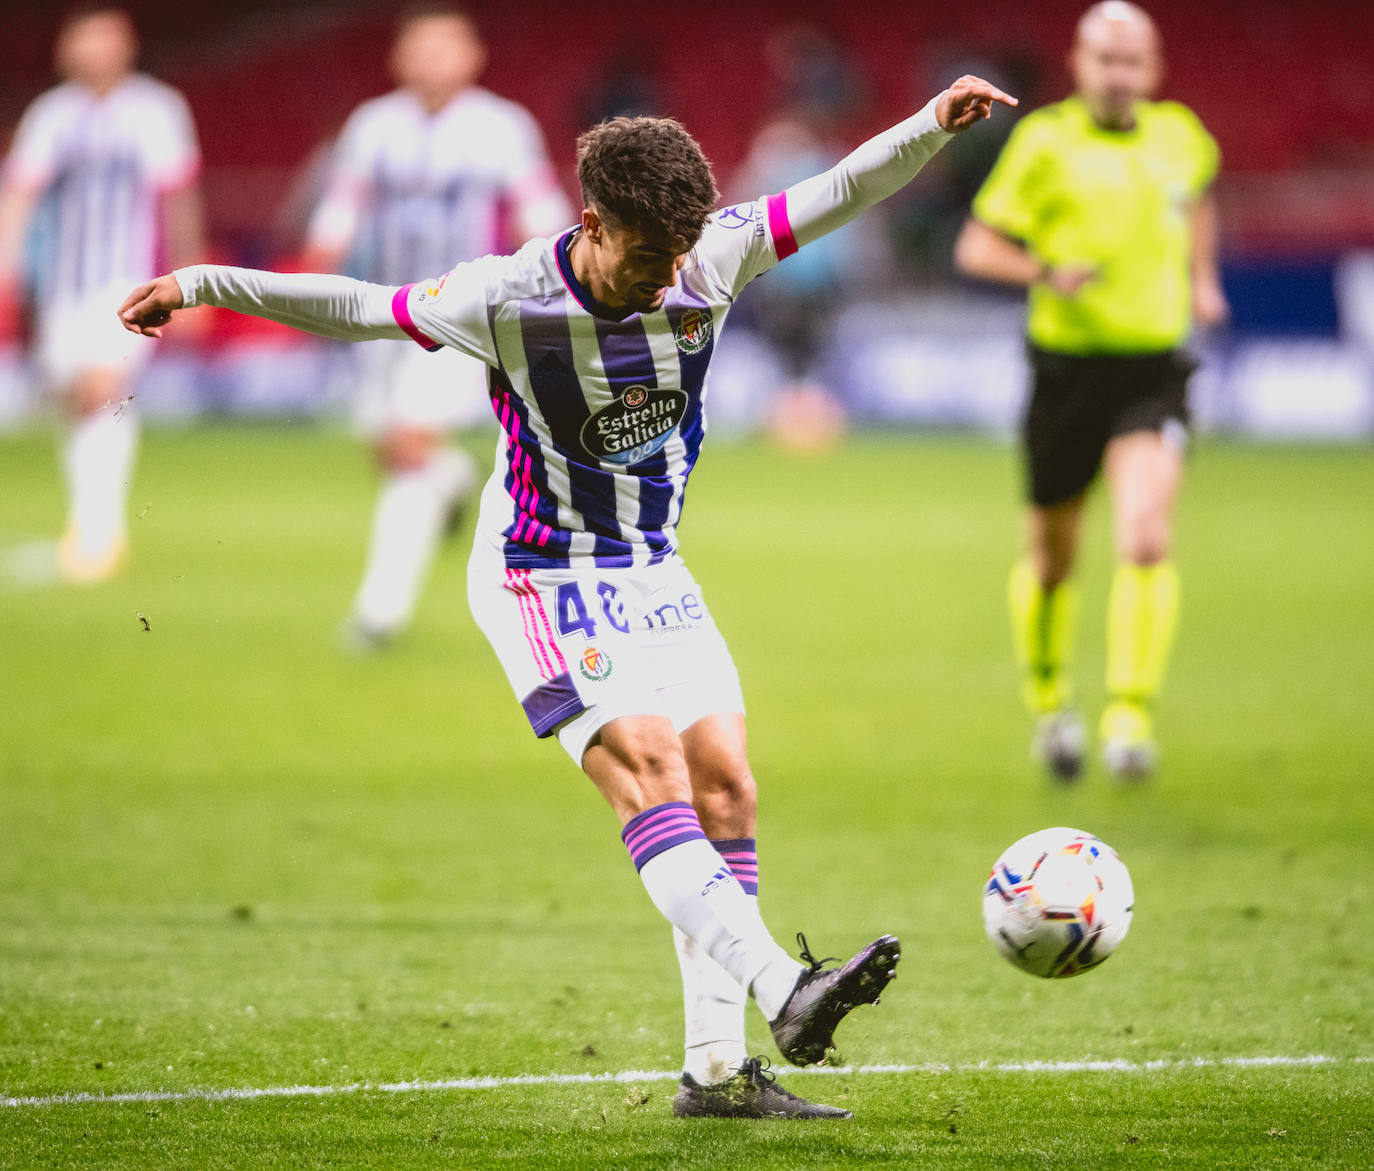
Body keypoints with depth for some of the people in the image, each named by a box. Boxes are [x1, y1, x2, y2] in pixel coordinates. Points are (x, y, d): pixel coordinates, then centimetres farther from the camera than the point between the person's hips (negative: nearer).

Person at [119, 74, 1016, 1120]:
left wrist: (936, 125, -21)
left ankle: (717, 1067, 0)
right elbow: (360, 309, -5)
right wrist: (204, 283, -3)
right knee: (649, 766, -24)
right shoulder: (503, 301, -18)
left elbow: (839, 194, -6)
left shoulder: (711, 260, -9)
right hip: (542, 577, -6)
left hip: (652, 572, 6)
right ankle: (785, 994, -38)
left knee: (726, 787, -3)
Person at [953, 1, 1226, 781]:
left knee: (1147, 541, -19)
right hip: (1068, 366, -1)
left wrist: (1202, 279, 17)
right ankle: (1049, 700, 36)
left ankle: (1130, 716, -17)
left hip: (1153, 370, 1)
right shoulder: (1045, 142, -6)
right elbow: (976, 247, -4)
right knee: (1053, 556, 11)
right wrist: (1044, 271, -21)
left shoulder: (1180, 137, 5)